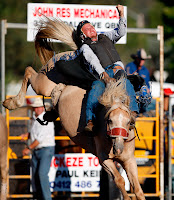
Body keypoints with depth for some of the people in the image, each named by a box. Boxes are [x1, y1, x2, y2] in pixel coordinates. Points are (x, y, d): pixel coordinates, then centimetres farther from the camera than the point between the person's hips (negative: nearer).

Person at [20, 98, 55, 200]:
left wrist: (29, 148, -17)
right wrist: (26, 135, 5)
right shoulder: (35, 119, 13)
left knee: (42, 173, -19)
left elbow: (41, 137, -19)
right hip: (36, 151, 8)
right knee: (35, 175, 5)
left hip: (46, 149, -8)